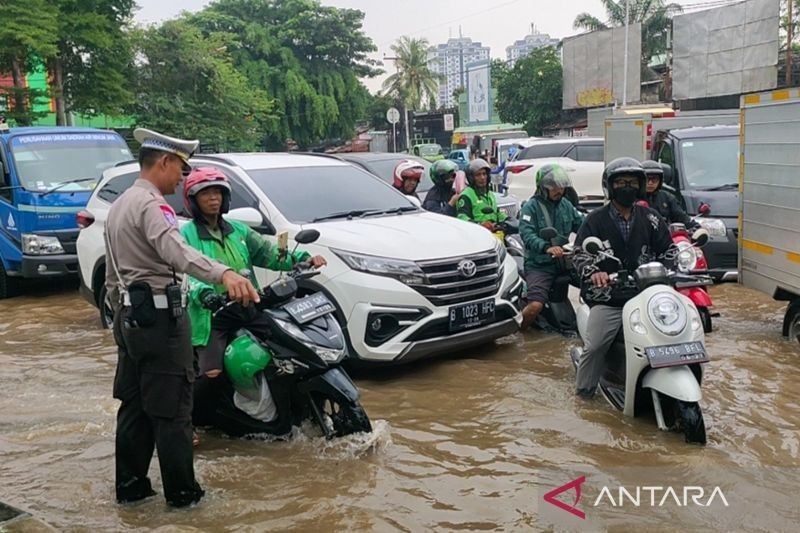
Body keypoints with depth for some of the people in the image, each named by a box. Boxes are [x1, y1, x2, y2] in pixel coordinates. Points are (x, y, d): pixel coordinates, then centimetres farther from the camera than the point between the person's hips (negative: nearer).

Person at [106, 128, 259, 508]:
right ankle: (181, 491, 6)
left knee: (134, 405, 14)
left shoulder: (119, 205, 18)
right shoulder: (151, 204, -14)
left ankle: (130, 486, 21)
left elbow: (112, 276, 23)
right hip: (158, 313, -10)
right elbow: (175, 251, -36)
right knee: (171, 408, -2)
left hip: (129, 314, 10)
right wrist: (224, 274, -50)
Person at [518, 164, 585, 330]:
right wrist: (546, 247, -37)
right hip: (539, 265, -6)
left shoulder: (566, 205, 14)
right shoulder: (531, 207, -5)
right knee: (535, 305, -25)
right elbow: (527, 235, -18)